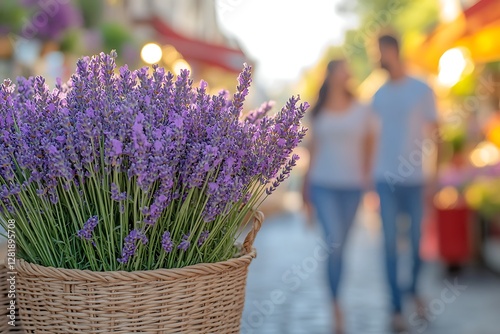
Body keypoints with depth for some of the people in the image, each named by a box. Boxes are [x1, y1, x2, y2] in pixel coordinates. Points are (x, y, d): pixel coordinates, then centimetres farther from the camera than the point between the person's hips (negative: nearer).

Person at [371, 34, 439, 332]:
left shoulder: (423, 91, 0)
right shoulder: (379, 95, 11)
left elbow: (435, 134, 1)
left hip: (415, 179, -2)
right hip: (386, 178, 2)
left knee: (418, 240, 6)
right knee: (390, 243, 1)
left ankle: (414, 290, 31)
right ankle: (397, 308, 7)